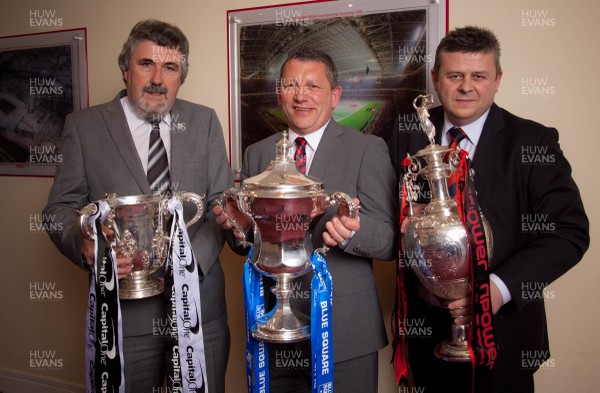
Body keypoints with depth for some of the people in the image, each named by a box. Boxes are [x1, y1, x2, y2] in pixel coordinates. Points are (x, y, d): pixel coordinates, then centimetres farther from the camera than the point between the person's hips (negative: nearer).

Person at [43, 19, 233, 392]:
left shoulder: (205, 122, 5)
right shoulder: (83, 126, 2)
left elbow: (221, 203, 3)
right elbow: (62, 207, 3)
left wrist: (193, 259, -14)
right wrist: (85, 244, -19)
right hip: (124, 309, -1)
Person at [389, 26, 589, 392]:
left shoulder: (533, 141, -9)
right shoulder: (409, 135, 0)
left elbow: (570, 231, -14)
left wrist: (501, 286, -26)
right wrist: (403, 222, -16)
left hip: (502, 326, -2)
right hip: (424, 321, 3)